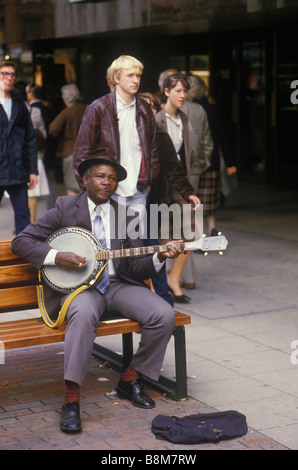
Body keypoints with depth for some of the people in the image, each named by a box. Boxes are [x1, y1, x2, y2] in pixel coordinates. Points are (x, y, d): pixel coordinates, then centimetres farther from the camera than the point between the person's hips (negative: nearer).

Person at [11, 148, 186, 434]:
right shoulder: (66, 208, 4)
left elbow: (136, 267, 9)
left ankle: (130, 379, 1)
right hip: (79, 285, -4)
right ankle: (71, 400, -34)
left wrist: (159, 258, -13)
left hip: (118, 284, 4)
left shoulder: (126, 214, 14)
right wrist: (56, 257, -14)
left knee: (164, 315, -20)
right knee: (84, 314, -39)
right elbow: (21, 241, 1)